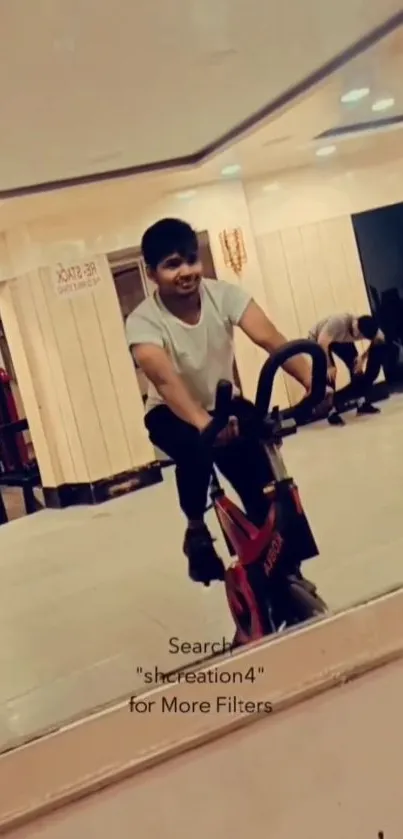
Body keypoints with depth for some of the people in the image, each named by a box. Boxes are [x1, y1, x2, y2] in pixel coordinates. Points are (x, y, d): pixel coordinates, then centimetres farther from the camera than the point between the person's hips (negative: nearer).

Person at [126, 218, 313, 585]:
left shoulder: (224, 294, -18)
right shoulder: (143, 321, -25)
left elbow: (271, 339, -31)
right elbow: (166, 381, -41)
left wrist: (312, 381, -48)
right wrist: (204, 422, -60)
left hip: (225, 403, 3)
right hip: (174, 413, -2)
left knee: (262, 477, -19)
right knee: (196, 445, -36)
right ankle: (197, 530, -10)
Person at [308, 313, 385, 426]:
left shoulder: (365, 329, -25)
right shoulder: (339, 322, -43)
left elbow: (379, 340, -6)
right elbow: (322, 344, -43)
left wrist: (362, 358, -17)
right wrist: (329, 366, -33)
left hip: (342, 341, 5)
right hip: (318, 339, -5)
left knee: (356, 368, -8)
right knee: (329, 374, -19)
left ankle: (362, 402, 3)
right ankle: (332, 411, -13)